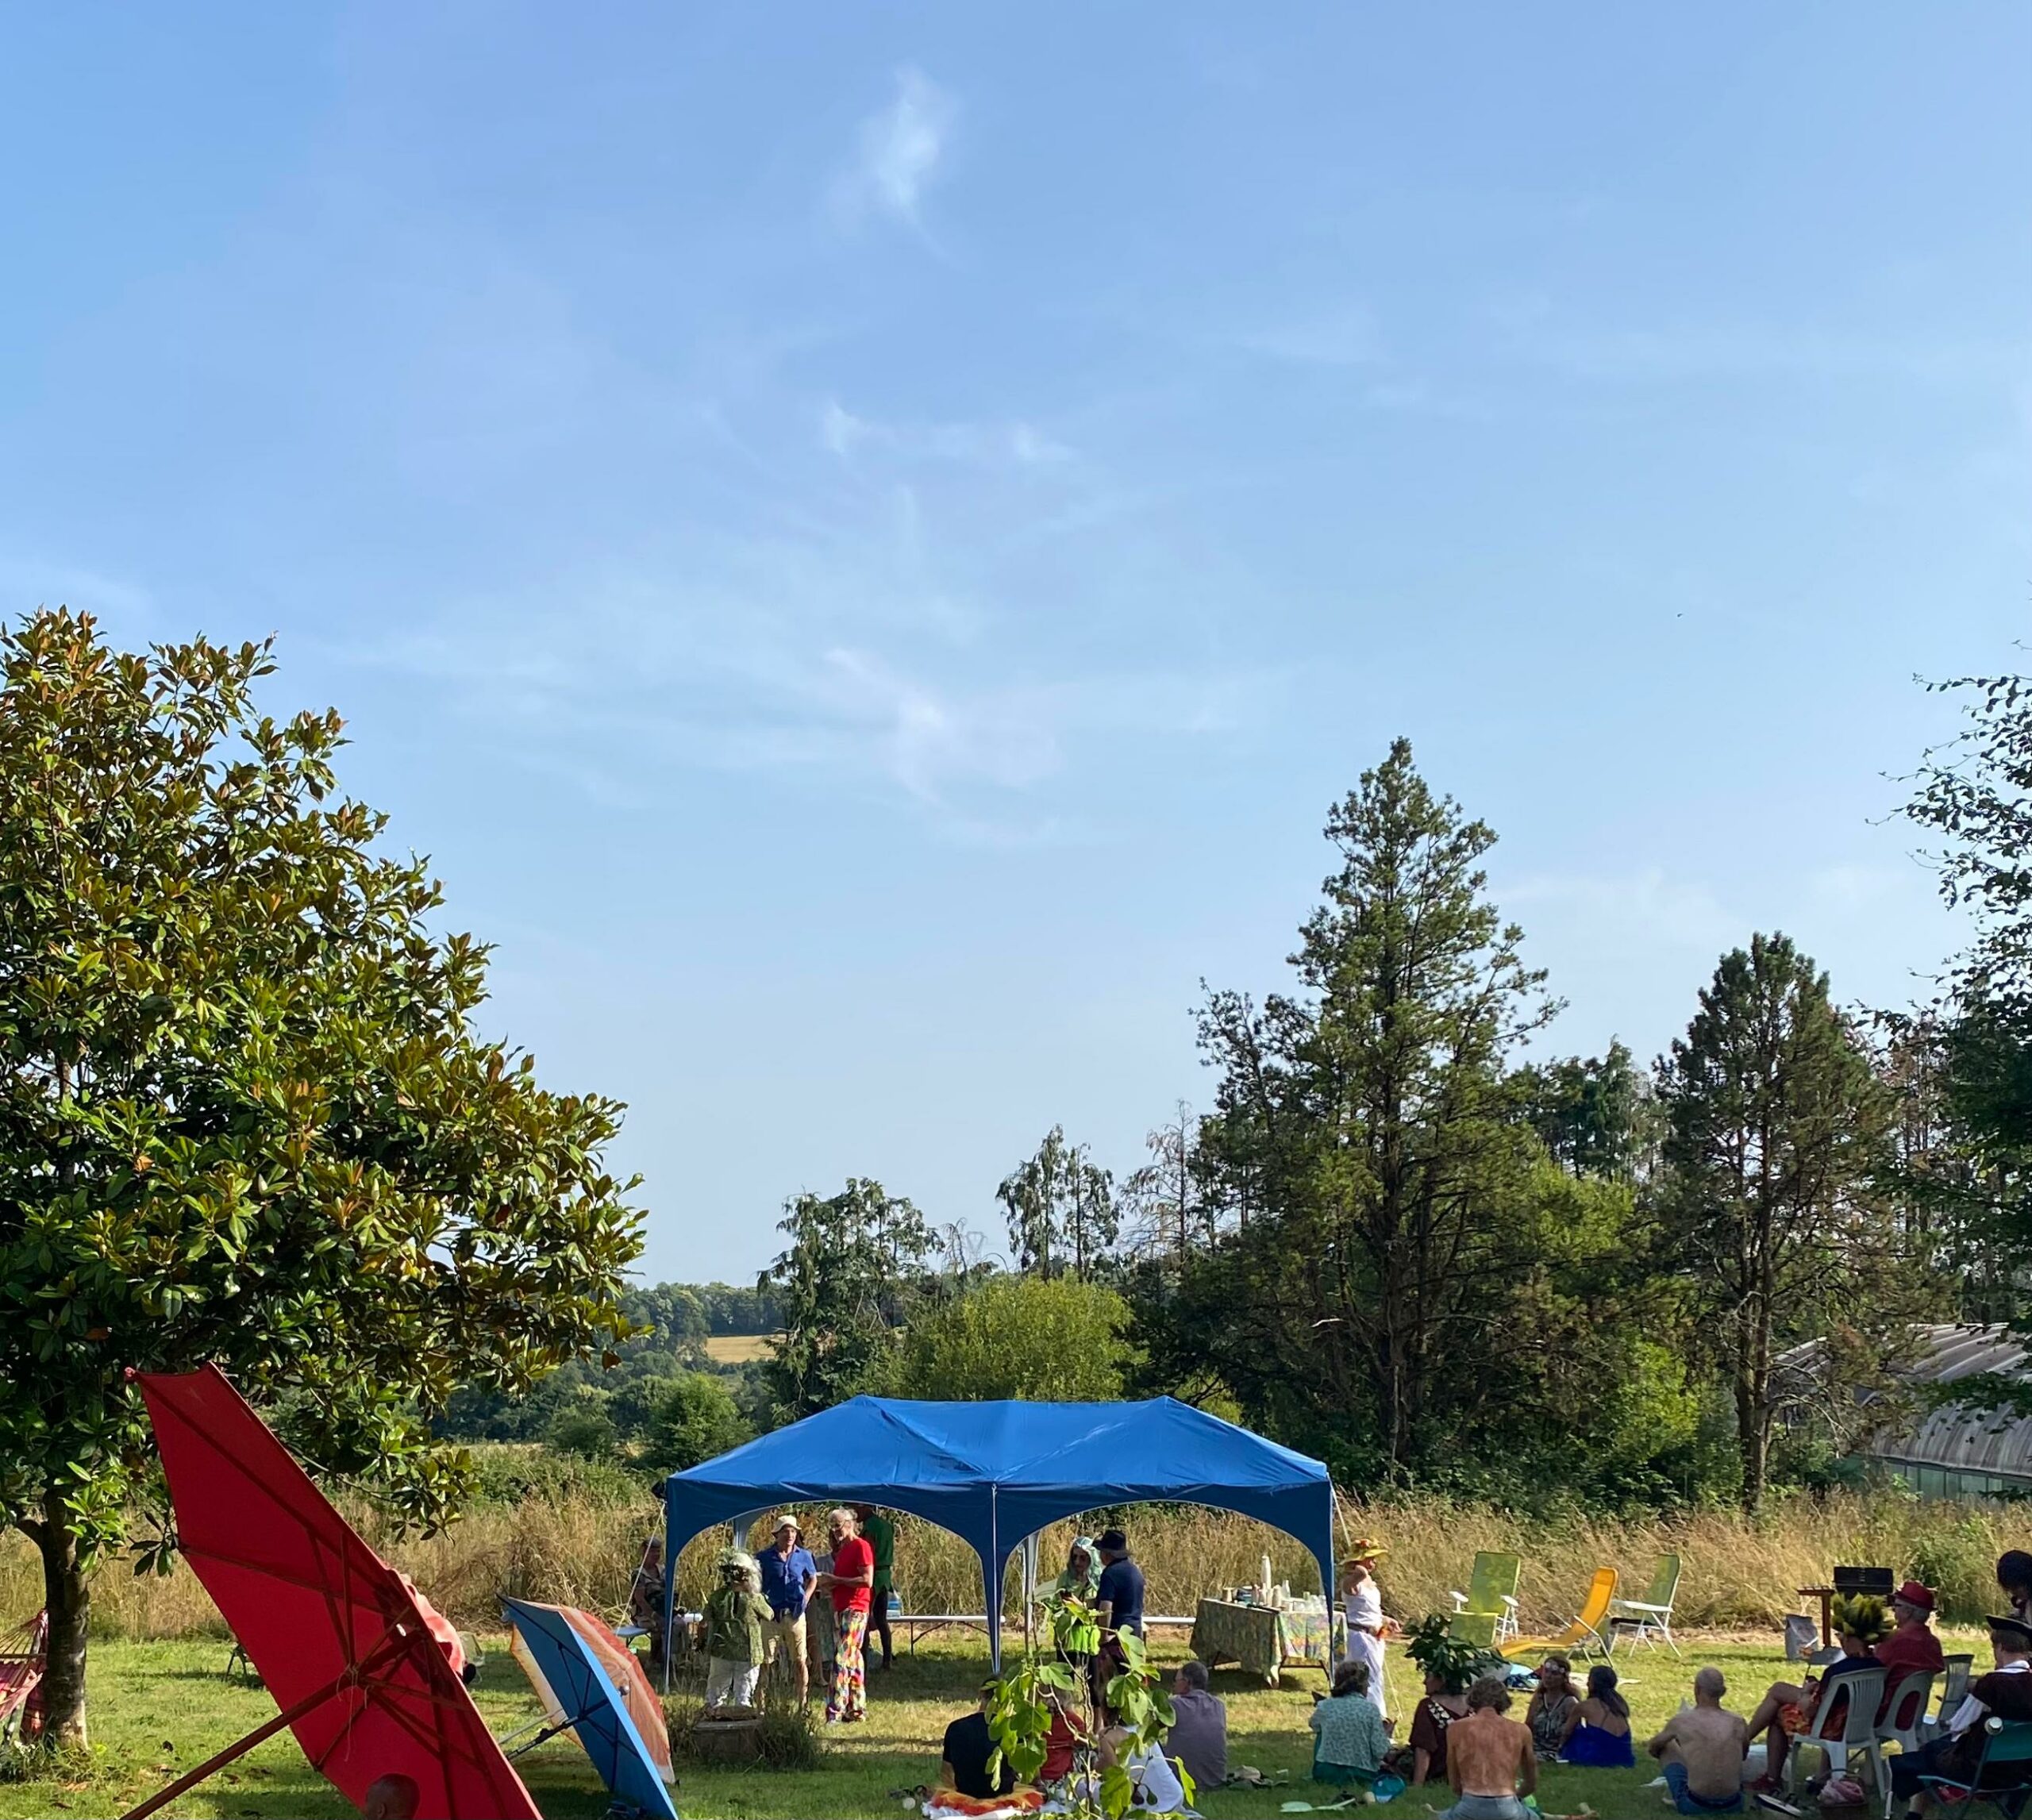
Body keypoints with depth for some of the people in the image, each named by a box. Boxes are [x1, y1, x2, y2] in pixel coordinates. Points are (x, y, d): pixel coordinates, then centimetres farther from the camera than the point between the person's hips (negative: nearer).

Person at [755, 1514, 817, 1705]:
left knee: (800, 1661, 3)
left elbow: (813, 1579, 21)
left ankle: (803, 1703, 11)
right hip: (771, 1615, -1)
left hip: (794, 1615, 1)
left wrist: (806, 1598, 7)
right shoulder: (764, 1558, 1)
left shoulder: (804, 1556, 7)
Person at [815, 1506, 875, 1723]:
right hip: (840, 1609, 9)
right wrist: (828, 1584, 7)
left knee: (842, 1660, -14)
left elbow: (867, 1580, -17)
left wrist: (834, 1579, -14)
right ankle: (857, 1710, 13)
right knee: (853, 1661, 10)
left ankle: (835, 1712, -18)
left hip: (855, 1610, -9)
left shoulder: (861, 1546, -8)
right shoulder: (842, 1550, 19)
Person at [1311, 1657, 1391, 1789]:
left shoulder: (1324, 1706, -5)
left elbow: (1313, 1725, 19)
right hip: (1361, 1775, 0)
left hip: (1325, 1774, 0)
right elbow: (1381, 1752, -14)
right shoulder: (1370, 1708, -13)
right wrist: (1386, 1737, 6)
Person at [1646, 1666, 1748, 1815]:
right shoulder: (1738, 1723, 1)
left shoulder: (1681, 1721, -4)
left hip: (1695, 1806, -3)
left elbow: (1653, 1747, 17)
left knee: (1667, 1748, 24)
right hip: (1732, 1806, 3)